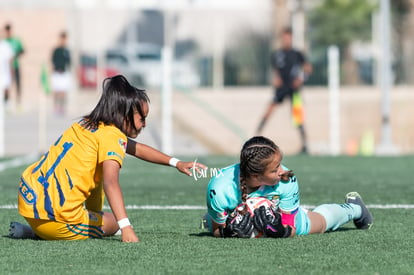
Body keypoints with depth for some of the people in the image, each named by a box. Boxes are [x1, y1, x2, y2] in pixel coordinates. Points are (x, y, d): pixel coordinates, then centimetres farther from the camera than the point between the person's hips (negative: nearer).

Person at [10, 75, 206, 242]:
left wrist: (176, 163, 36)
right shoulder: (112, 136, -10)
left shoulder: (89, 124, 18)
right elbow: (110, 182, -27)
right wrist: (125, 227, -34)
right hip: (55, 216, -9)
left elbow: (136, 149, 35)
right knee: (112, 224, 18)